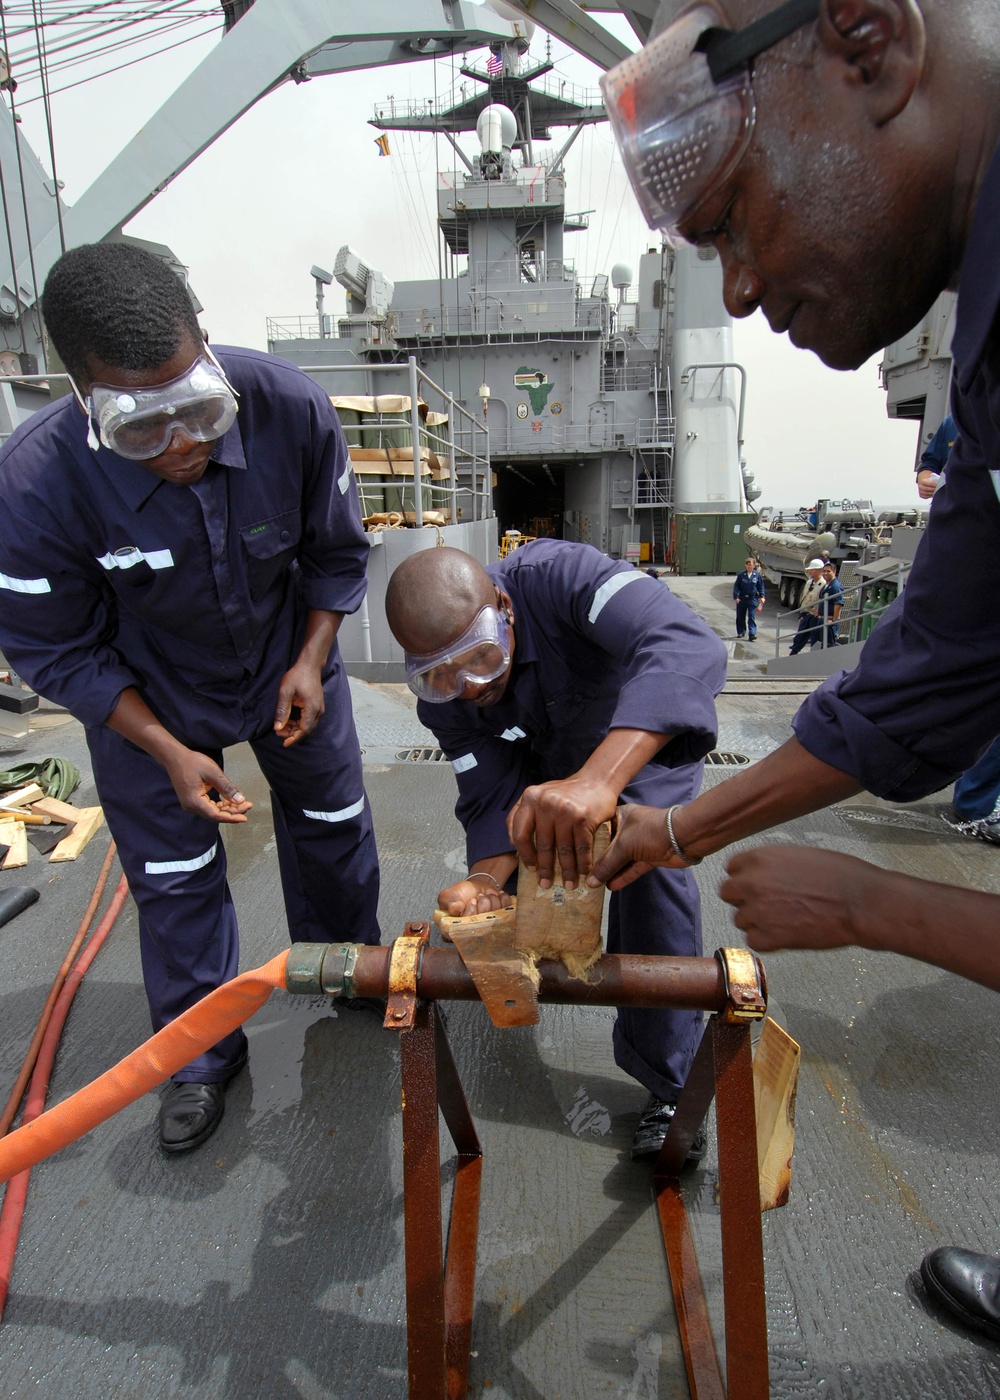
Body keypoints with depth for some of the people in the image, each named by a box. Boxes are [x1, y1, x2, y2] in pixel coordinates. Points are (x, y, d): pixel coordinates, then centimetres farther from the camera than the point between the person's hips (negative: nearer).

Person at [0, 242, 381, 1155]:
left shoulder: (290, 409, -28)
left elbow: (336, 552, -9)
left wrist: (310, 660, -17)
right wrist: (169, 750, -20)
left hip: (289, 658, 2)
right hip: (148, 694, -1)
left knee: (333, 823, 17)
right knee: (174, 876, 8)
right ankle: (202, 1055, 35)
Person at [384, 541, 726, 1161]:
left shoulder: (561, 575, -42)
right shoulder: (441, 694, -25)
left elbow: (689, 646, -58)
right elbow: (491, 795, -23)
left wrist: (599, 779, -72)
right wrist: (488, 879, -46)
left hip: (648, 734, -4)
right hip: (547, 756, 5)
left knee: (650, 860, -27)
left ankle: (669, 1081, -13)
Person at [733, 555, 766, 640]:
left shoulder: (758, 575, -2)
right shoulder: (741, 575, -3)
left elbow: (761, 586, 7)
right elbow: (736, 586, 0)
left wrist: (762, 596, -3)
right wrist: (736, 596, -9)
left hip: (753, 599, -2)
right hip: (742, 598, 2)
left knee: (752, 617, -7)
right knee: (740, 617, 11)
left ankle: (752, 634, -9)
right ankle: (741, 632, 27)